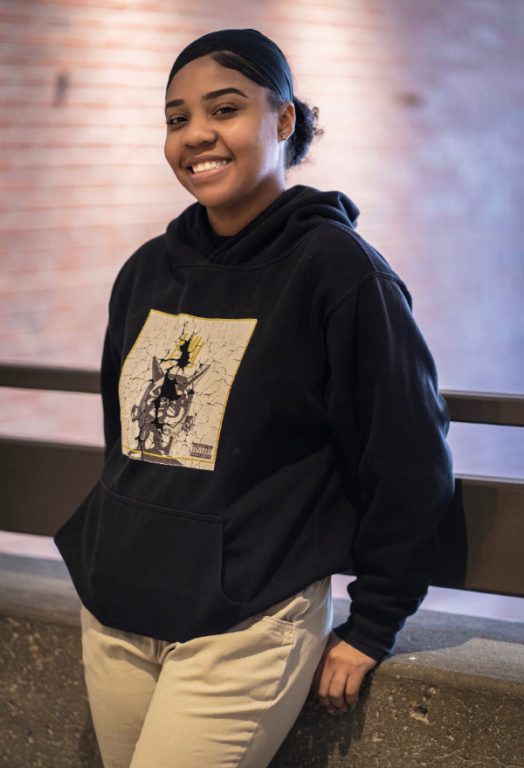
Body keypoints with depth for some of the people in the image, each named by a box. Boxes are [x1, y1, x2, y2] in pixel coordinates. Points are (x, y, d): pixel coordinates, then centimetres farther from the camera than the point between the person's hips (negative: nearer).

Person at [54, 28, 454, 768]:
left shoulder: (335, 268, -11)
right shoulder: (147, 271, 8)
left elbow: (408, 462, -10)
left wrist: (372, 628, -6)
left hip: (245, 631, -6)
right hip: (114, 620, 6)